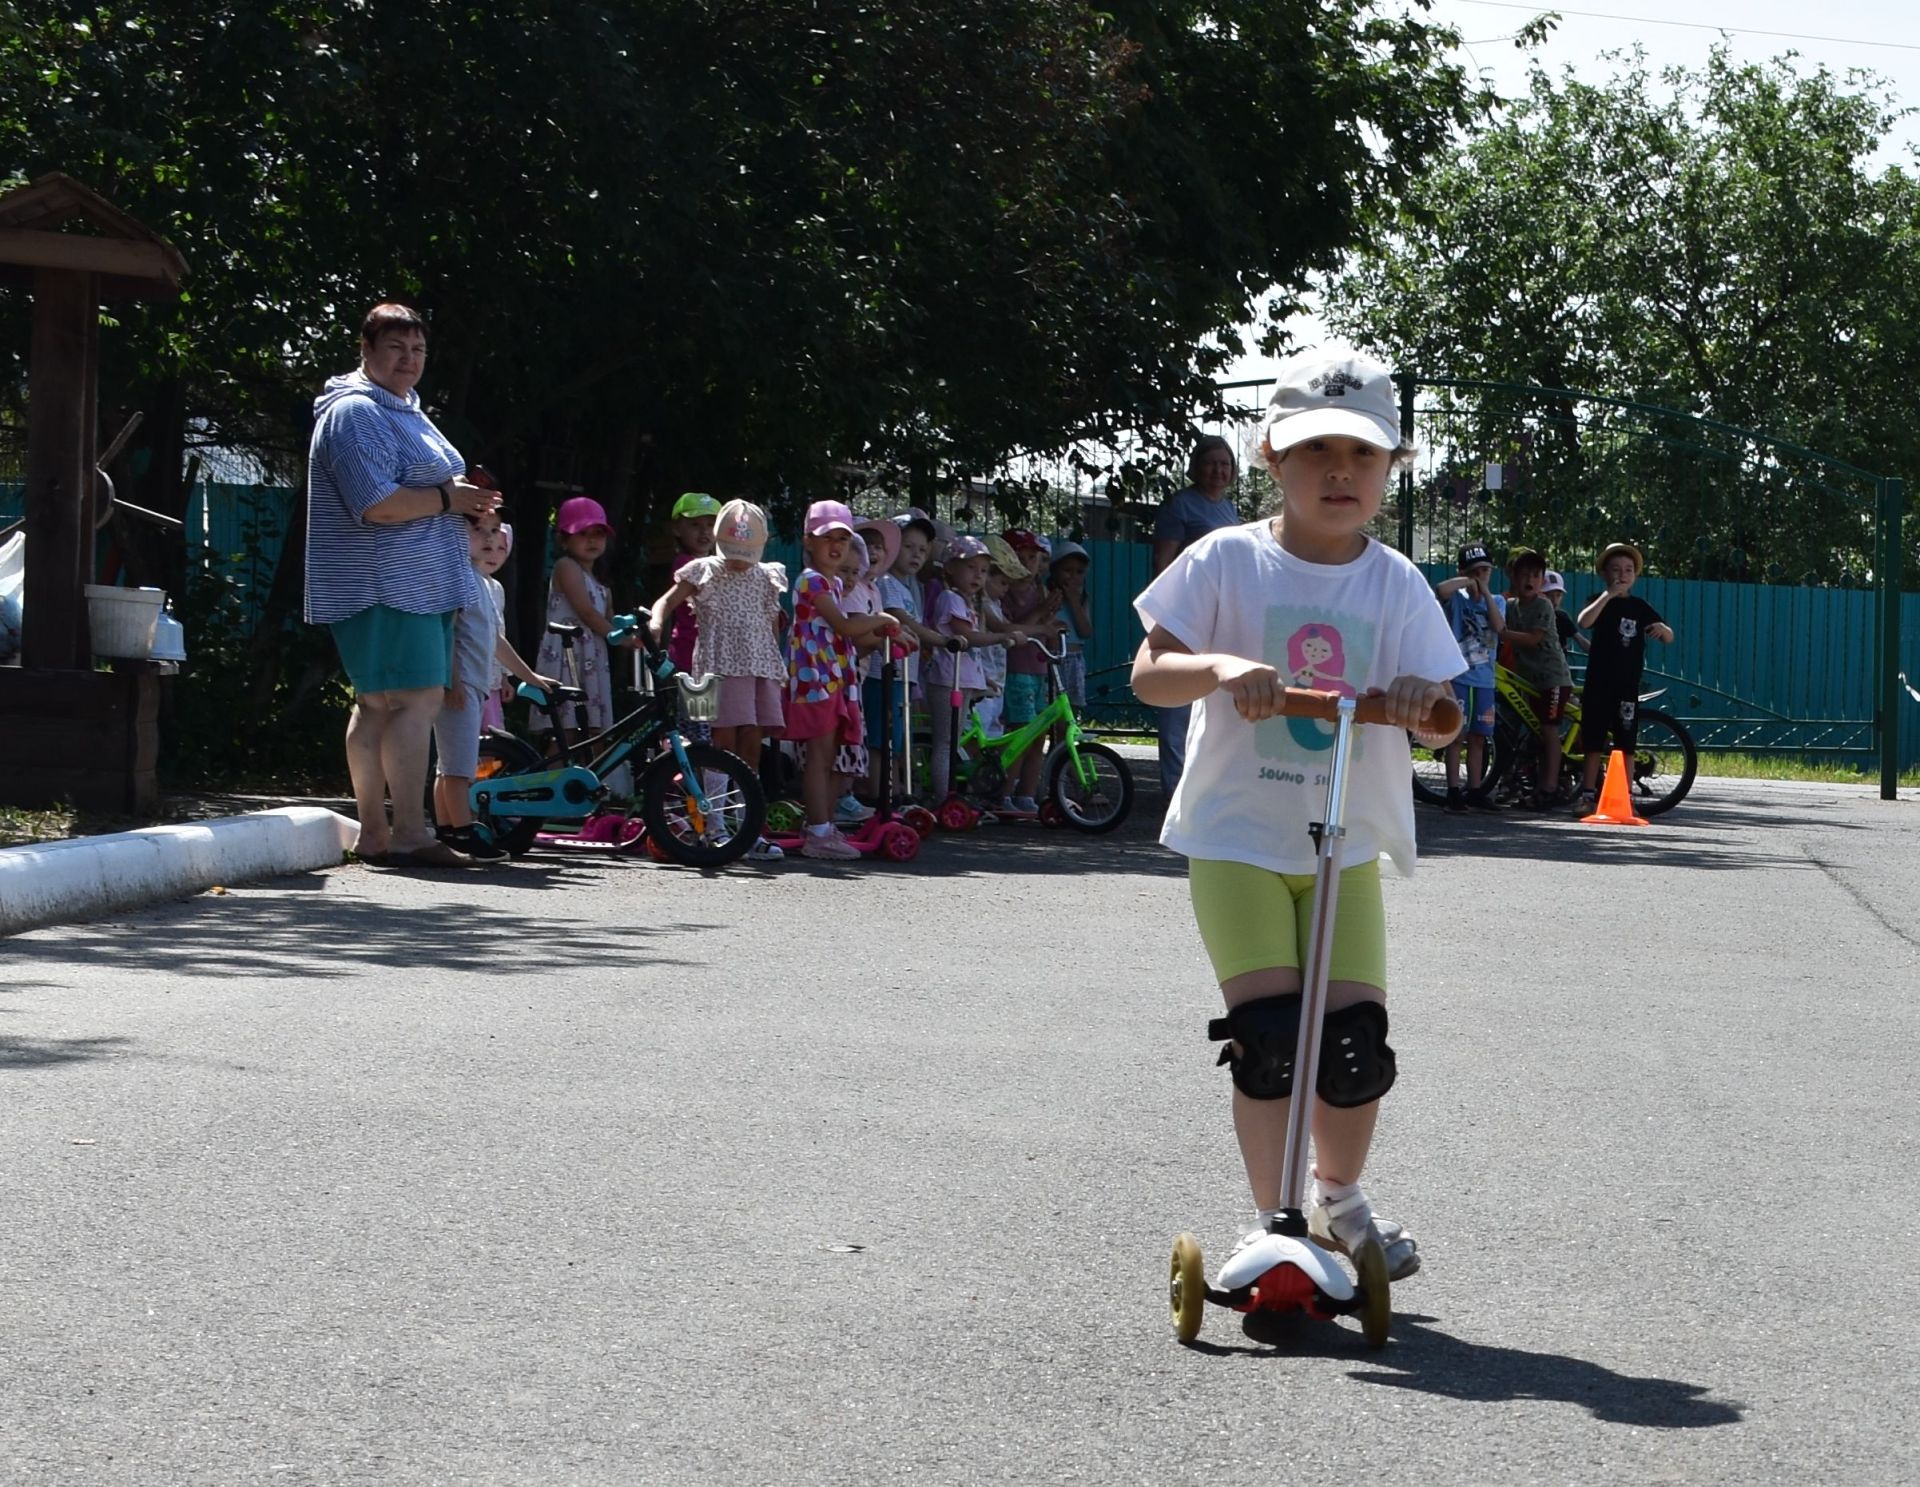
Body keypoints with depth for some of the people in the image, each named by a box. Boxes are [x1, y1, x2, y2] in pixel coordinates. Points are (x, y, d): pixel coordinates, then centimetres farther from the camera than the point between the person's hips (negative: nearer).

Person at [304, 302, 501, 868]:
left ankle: (373, 833, 12)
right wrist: (449, 498, -14)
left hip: (422, 586, 10)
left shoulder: (405, 411, 22)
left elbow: (419, 487, 33)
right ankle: (410, 833, -16)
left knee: (378, 706, 10)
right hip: (383, 589, -10)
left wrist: (468, 501, 12)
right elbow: (377, 505, -23)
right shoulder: (355, 413, -12)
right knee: (417, 698, -15)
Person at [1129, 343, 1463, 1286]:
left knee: (1356, 1045, -1)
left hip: (1348, 845, 2)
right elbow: (1148, 675, -9)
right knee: (1268, 1036, -11)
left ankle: (1339, 1199, 27)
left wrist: (1421, 703, -27)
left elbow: (1442, 721, -3)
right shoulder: (1228, 562, -6)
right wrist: (1218, 666, -29)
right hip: (1236, 836, -2)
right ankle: (1271, 1222, 6)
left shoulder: (1397, 584, 0)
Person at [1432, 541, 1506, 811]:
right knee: (1455, 735, -4)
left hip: (1484, 679, 4)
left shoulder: (1497, 601, 12)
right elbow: (1440, 589, -26)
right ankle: (1453, 791, -3)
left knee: (1478, 737, 9)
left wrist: (1485, 591, -7)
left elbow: (1498, 625, -9)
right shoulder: (1457, 598, -1)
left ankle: (1475, 790, 15)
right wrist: (1467, 582, -11)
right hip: (1458, 676, -4)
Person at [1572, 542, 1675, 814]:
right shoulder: (1601, 602, 3)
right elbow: (1584, 622, -19)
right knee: (1593, 742, 1)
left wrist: (1663, 628, -16)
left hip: (1627, 685, 2)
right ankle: (1587, 794, 7)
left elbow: (1669, 639, 8)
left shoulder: (1640, 607, 9)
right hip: (1598, 683, -2)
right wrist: (1609, 595, -23)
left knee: (1625, 743, 3)